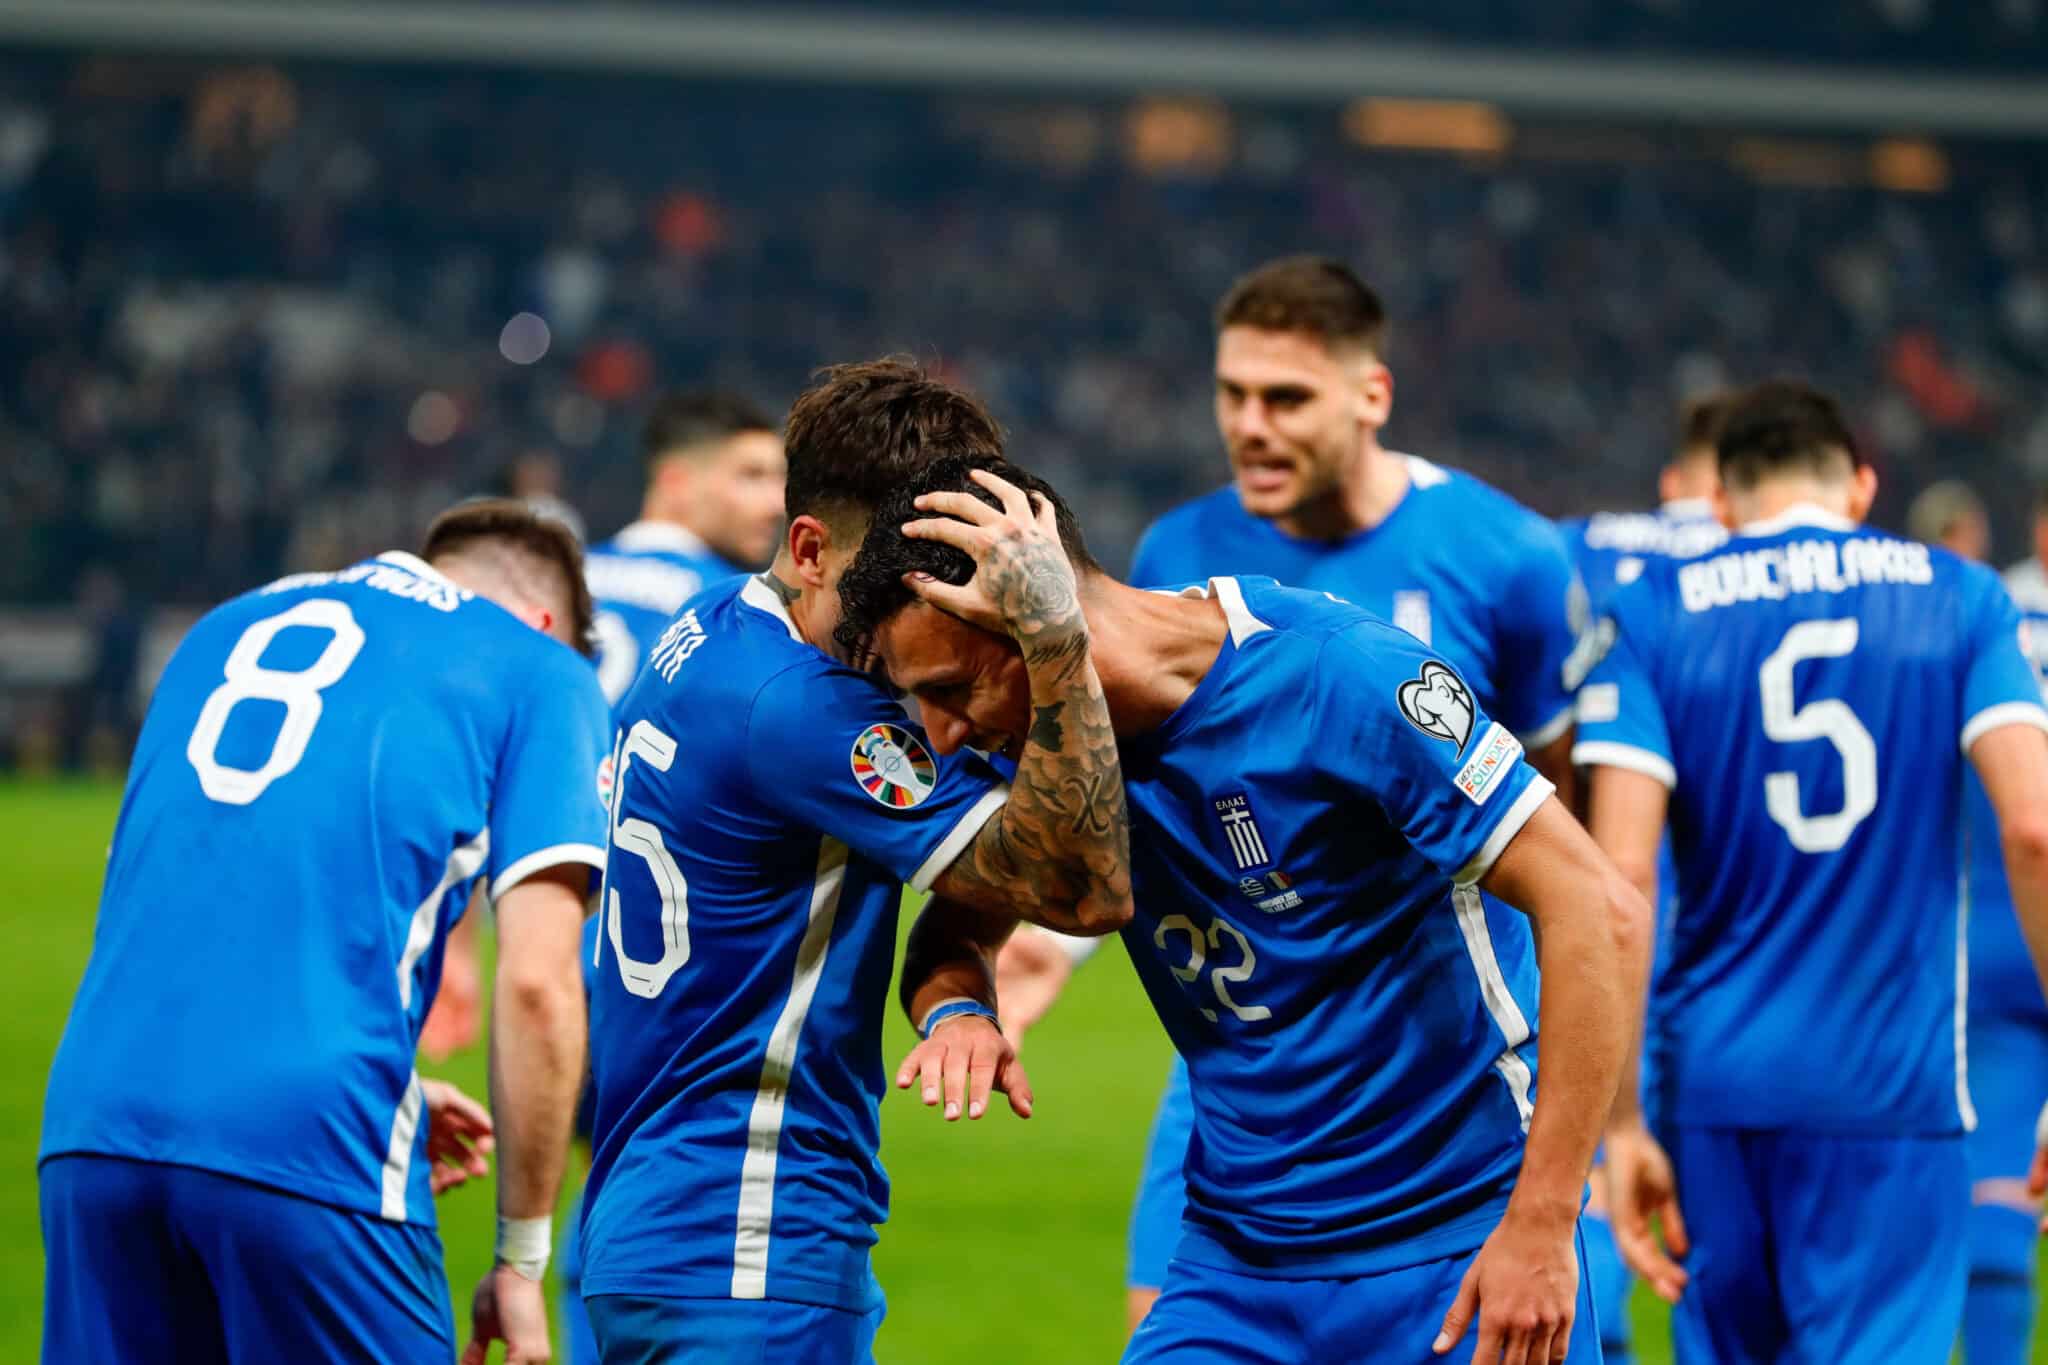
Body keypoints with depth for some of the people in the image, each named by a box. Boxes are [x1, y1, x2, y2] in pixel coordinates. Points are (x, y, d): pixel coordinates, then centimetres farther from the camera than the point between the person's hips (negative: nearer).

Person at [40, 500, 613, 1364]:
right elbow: (537, 985, -2)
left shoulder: (228, 626, 25)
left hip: (91, 1127, 5)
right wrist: (520, 1259, 5)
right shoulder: (537, 672, 9)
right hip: (311, 1151, -5)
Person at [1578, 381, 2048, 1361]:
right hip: (1896, 1090, -1)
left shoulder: (1653, 614, 3)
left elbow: (1621, 877, -6)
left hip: (1718, 1086, 1)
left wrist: (1618, 1123, -3)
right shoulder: (1961, 599, 4)